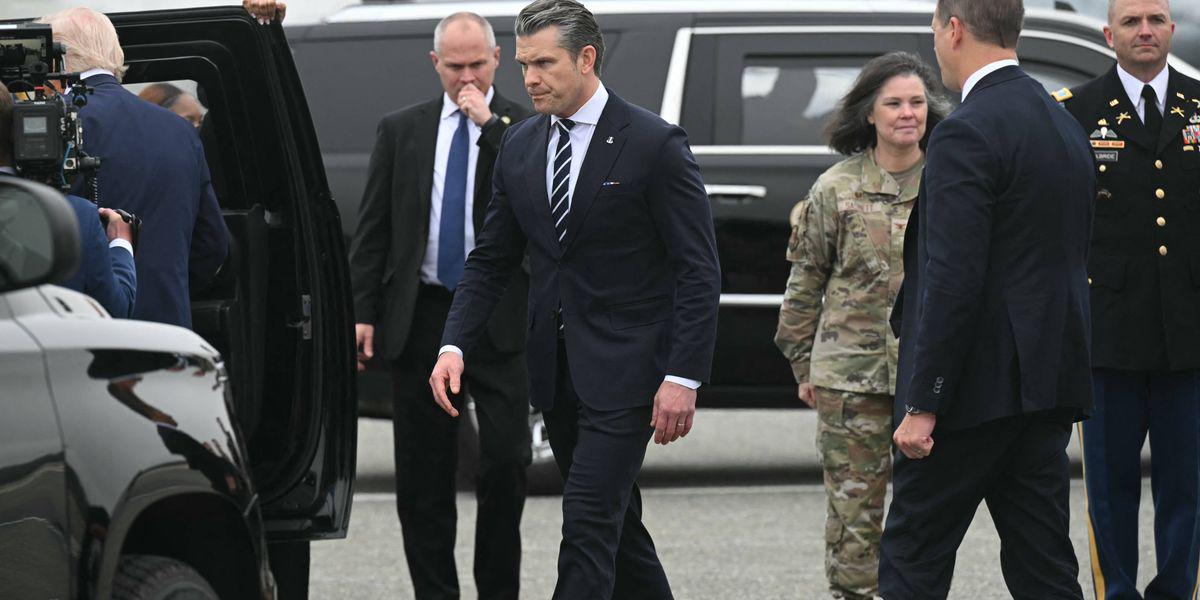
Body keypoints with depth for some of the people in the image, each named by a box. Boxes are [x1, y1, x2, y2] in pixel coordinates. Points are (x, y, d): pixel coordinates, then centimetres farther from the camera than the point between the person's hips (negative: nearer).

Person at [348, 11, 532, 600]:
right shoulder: (400, 130, 9)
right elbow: (372, 229, 8)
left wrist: (489, 123, -14)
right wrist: (362, 311, 0)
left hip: (499, 316, -2)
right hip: (420, 316, 2)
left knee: (505, 457, -6)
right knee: (422, 468, 5)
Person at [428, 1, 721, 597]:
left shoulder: (655, 144, -10)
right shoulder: (520, 145, 9)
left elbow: (699, 272, -10)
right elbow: (490, 260, 13)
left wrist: (683, 378, -17)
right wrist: (454, 346, -2)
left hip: (624, 367, -7)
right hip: (556, 367, 7)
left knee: (589, 521, -13)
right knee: (614, 518, 14)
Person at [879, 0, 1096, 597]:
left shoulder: (967, 133, -15)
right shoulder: (1065, 126, 14)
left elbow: (953, 282, -20)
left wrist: (923, 406, -18)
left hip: (978, 386, -8)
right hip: (1047, 381, 8)